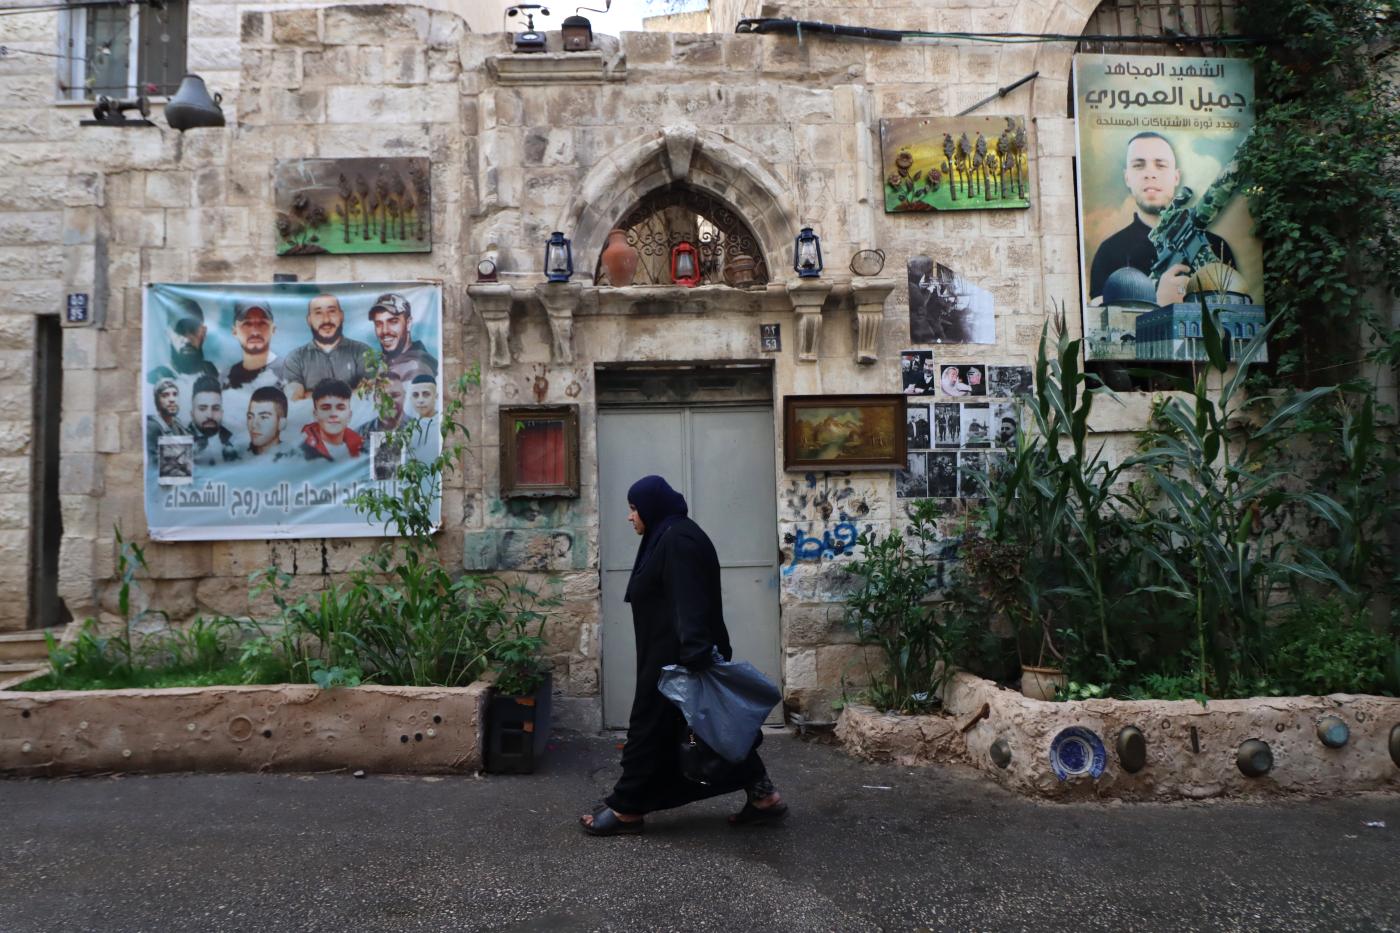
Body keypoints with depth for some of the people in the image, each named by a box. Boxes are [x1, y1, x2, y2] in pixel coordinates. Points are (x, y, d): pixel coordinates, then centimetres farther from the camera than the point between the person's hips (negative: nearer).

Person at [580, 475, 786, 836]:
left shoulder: (678, 539, -16)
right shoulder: (667, 538, 16)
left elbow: (689, 603, -27)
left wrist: (694, 656, -34)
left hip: (675, 657, -11)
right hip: (672, 654, 11)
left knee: (652, 726, 1)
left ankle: (627, 808, 13)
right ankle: (763, 796, 16)